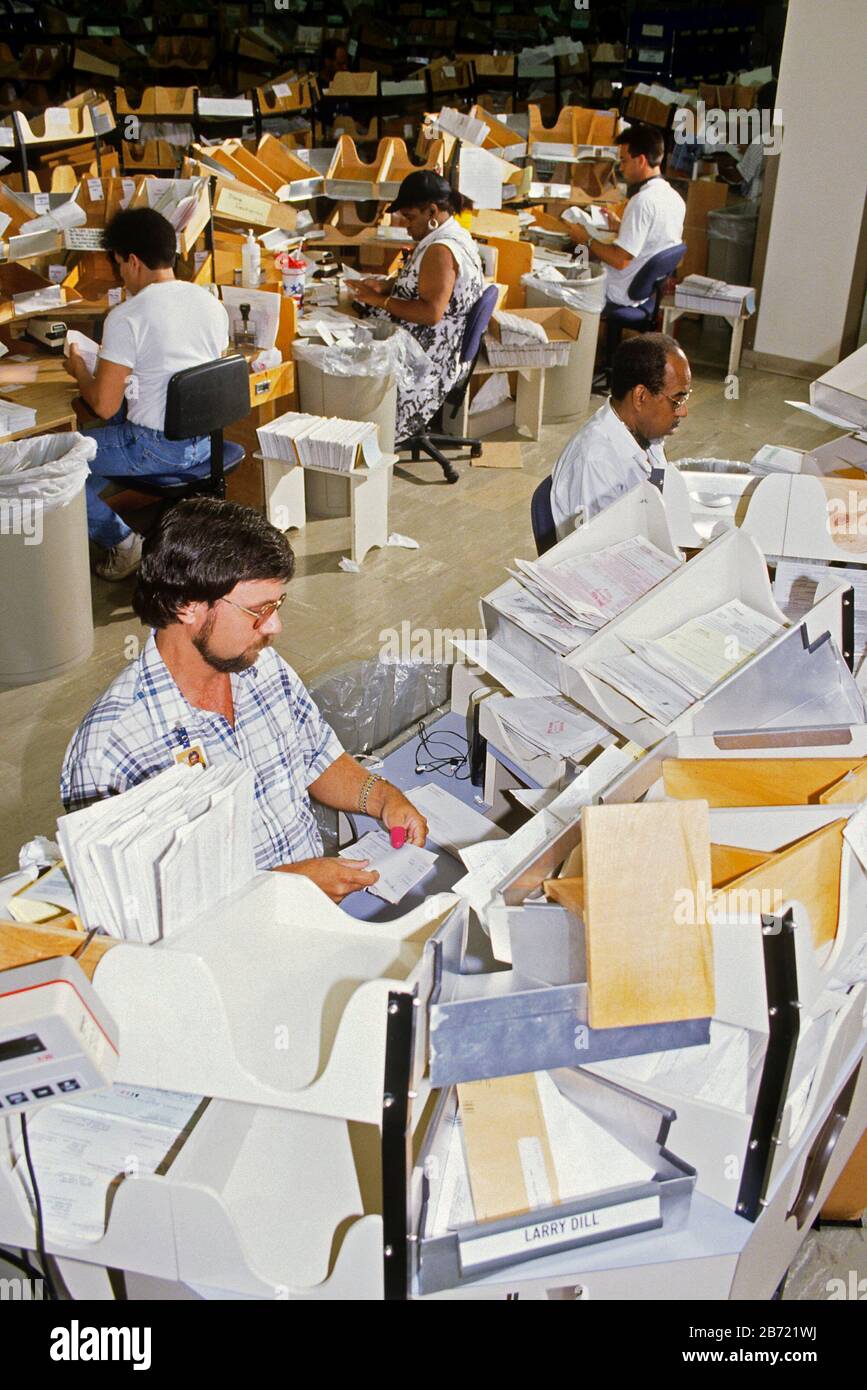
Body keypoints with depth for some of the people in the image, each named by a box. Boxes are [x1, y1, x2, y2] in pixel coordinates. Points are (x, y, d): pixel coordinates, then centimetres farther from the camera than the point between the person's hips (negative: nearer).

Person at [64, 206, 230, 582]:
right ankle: (88, 512, 40)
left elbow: (104, 406, -16)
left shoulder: (126, 318, -18)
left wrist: (79, 370, 5)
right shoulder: (212, 304, 3)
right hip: (206, 441, 8)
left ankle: (120, 540, 9)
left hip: (158, 449, -8)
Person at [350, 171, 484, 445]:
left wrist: (380, 300, -21)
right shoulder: (453, 235, 10)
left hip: (431, 358, -11)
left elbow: (431, 312, -31)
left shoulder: (441, 250, -24)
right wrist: (384, 285, 6)